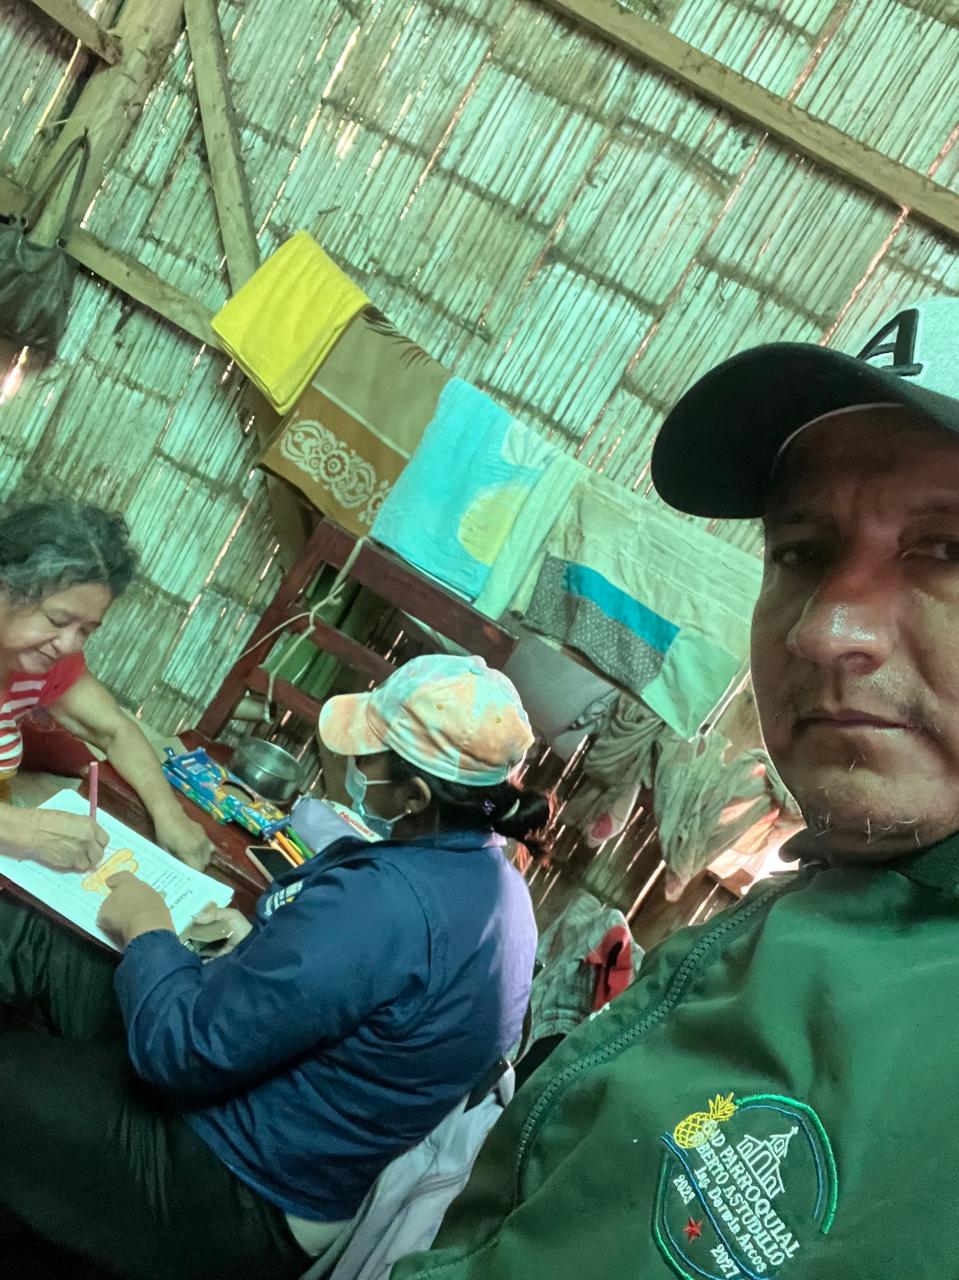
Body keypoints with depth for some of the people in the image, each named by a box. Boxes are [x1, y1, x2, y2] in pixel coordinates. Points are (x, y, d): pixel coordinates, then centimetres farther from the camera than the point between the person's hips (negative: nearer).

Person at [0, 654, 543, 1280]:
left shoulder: (387, 900, -34)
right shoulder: (495, 877, -3)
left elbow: (178, 1049, -27)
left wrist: (148, 932, -10)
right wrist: (260, 941, 4)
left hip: (240, 1203, -9)